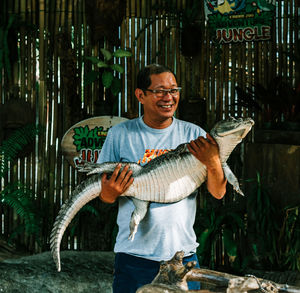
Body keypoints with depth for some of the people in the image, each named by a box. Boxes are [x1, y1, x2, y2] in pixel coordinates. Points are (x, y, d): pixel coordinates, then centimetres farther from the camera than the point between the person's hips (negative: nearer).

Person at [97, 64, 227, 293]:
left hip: (183, 254, 1)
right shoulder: (121, 134, 1)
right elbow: (103, 194, 4)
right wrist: (109, 194, -19)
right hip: (134, 254, -1)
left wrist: (212, 162, -20)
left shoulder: (194, 135, 3)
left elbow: (218, 193, -2)